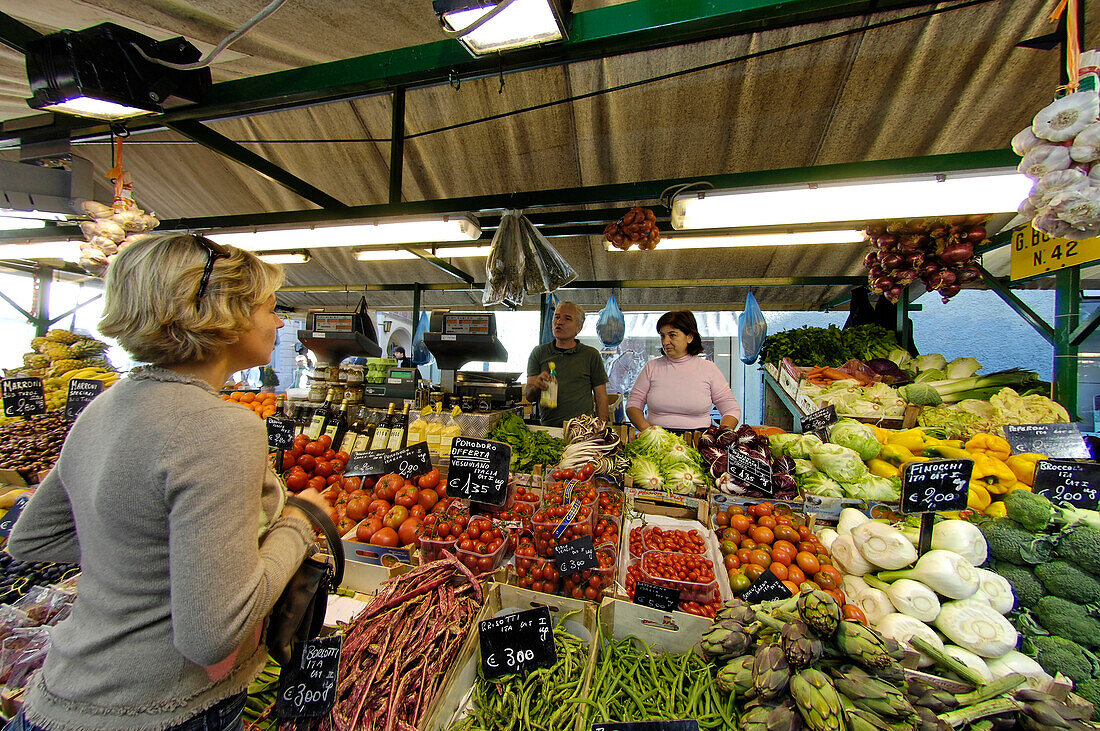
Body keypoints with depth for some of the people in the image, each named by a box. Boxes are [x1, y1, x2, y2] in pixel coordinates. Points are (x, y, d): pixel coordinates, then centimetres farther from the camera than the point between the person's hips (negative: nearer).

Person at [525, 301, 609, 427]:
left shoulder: (591, 355, 8)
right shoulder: (538, 353, 12)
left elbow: (601, 397, 9)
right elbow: (529, 397, 8)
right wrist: (536, 387, -15)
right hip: (547, 427, 2)